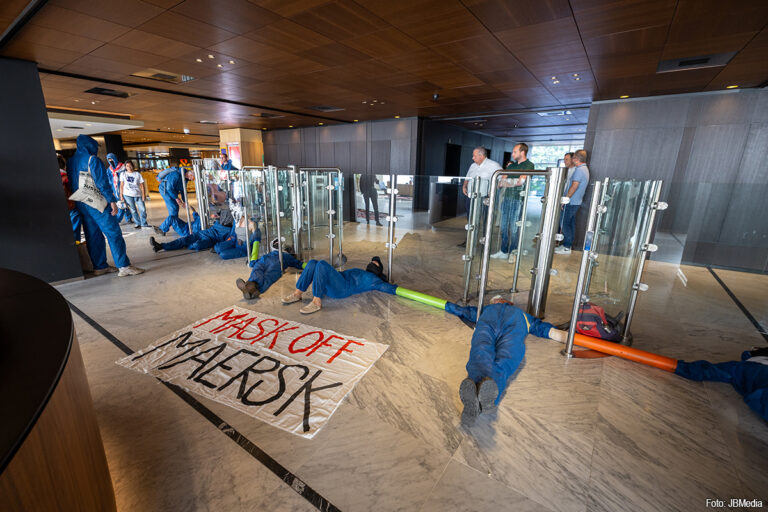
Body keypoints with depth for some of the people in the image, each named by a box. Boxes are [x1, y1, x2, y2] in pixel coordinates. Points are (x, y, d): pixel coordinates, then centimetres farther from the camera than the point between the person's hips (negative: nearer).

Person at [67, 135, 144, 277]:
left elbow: (71, 183, 18)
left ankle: (99, 266, 14)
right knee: (113, 233, -9)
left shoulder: (70, 162, 14)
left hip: (80, 205, 8)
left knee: (93, 235, 11)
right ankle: (124, 266, -14)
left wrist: (77, 202, 24)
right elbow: (102, 182, -16)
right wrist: (112, 201, -16)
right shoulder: (92, 160, -9)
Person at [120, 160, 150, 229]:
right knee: (133, 210, 3)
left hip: (138, 195, 0)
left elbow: (141, 185, 3)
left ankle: (144, 224, 7)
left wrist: (143, 195, -4)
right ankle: (138, 224, 10)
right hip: (127, 195, 0)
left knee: (143, 209, -5)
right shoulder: (123, 174, 7)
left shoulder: (138, 174, 5)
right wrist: (121, 196, 2)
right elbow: (121, 185, 8)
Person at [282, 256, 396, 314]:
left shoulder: (373, 279, 13)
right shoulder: (360, 272, 36)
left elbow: (389, 288, 4)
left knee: (321, 264, -28)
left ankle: (317, 302, -28)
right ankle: (297, 294, -11)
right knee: (312, 263, -10)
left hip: (342, 289, -8)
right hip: (329, 287, 8)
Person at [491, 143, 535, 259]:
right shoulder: (511, 165, 18)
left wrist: (506, 182, -4)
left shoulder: (529, 165, -3)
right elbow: (503, 180, 13)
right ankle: (504, 251, 16)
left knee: (514, 228, -2)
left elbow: (520, 181, -13)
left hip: (518, 199, -6)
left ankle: (513, 252, 9)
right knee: (503, 226, 7)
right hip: (507, 198, 6)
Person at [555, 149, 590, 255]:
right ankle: (569, 245, 19)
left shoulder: (579, 170, -16)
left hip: (571, 202, -10)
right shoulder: (585, 169, 17)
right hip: (576, 202, 10)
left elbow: (574, 187, -21)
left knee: (565, 224, -7)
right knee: (571, 223, 13)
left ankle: (566, 247, -4)